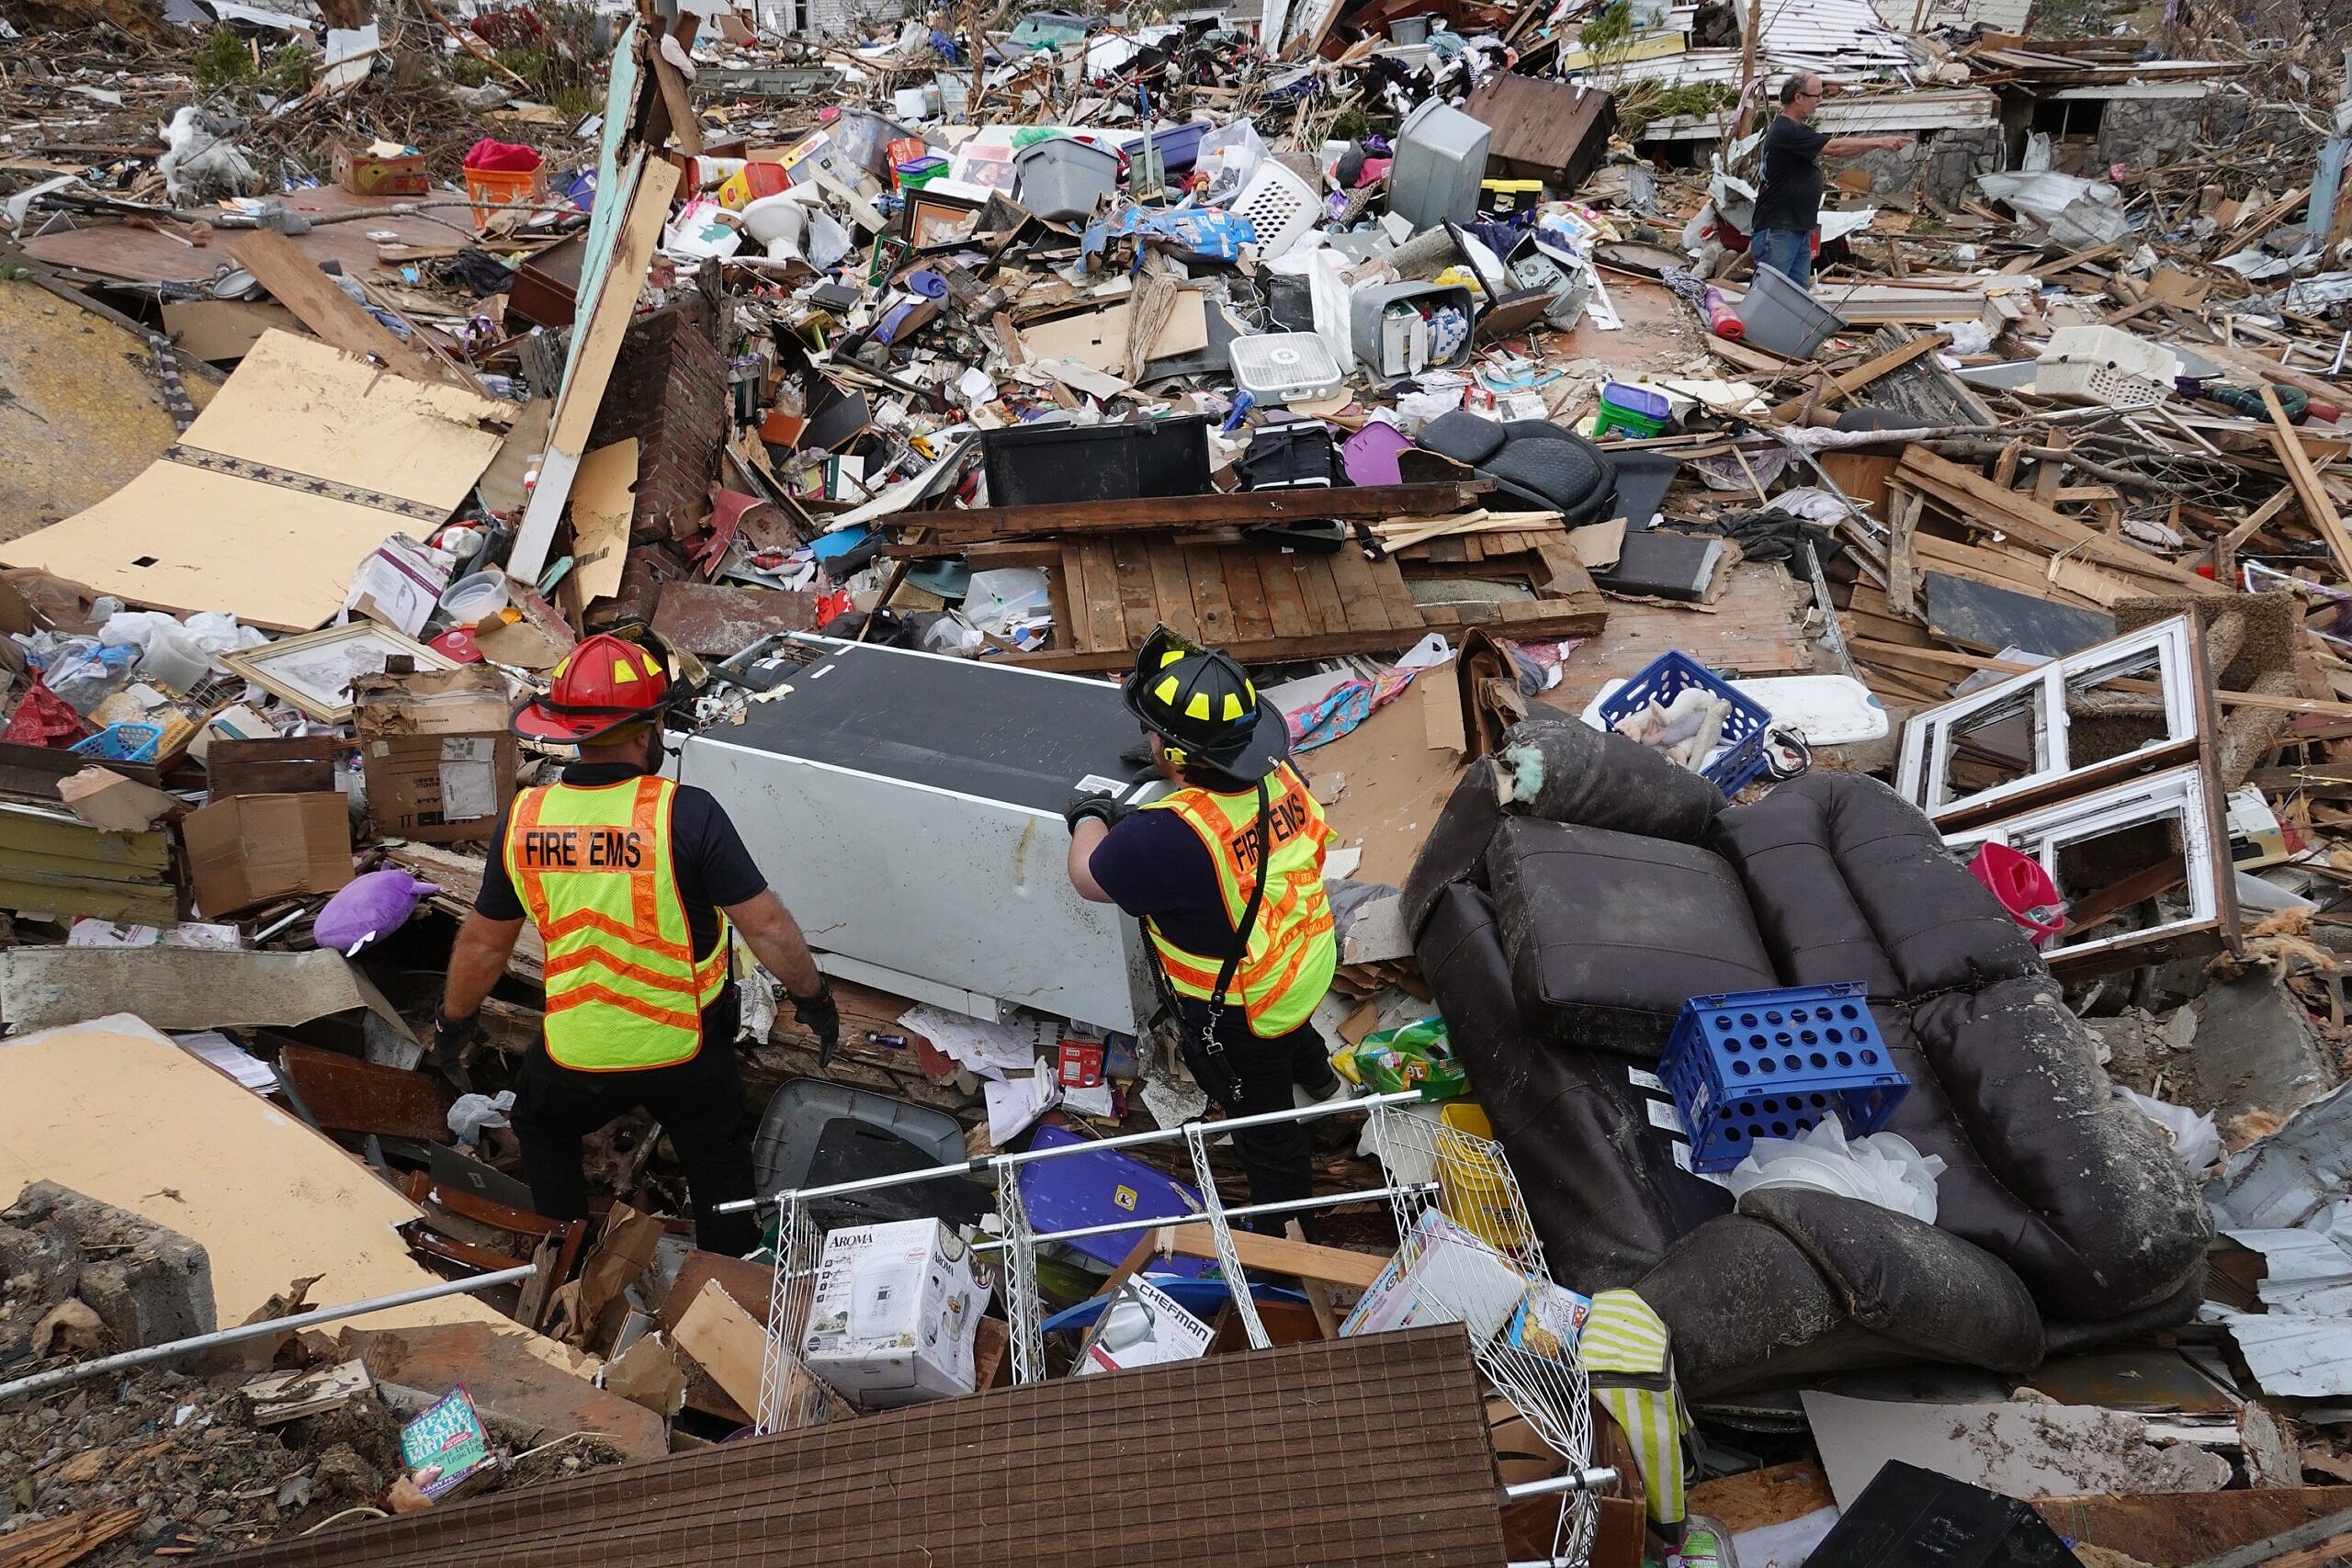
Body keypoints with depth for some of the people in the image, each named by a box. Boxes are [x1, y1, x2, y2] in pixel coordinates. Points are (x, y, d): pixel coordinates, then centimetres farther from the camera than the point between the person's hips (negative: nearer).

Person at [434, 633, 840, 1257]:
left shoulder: (523, 819, -11)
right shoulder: (685, 813, -23)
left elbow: (483, 942, 2)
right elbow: (765, 926, -20)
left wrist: (453, 1020, 20)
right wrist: (813, 995, -3)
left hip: (577, 1053, 3)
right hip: (683, 1047, -2)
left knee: (542, 1129, 34)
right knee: (719, 1171, 22)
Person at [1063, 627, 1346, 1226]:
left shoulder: (1164, 838, -41)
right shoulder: (1279, 776, -19)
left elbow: (1089, 877, -19)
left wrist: (1088, 816, 0)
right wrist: (1137, 818, 0)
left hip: (1237, 1015, -7)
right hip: (1310, 967, 7)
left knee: (1265, 1126, 20)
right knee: (1288, 1028, 41)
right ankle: (1319, 1078, 74)